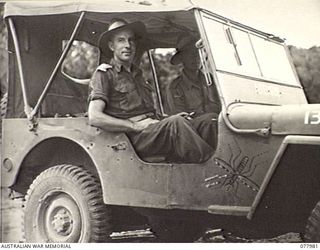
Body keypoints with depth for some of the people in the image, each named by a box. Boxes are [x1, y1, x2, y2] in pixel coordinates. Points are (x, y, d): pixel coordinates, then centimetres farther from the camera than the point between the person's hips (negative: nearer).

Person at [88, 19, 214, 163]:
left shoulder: (137, 74, 28)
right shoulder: (104, 74, 2)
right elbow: (94, 118, -11)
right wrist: (136, 126, -14)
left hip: (152, 129, 8)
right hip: (132, 137, -7)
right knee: (175, 123, -34)